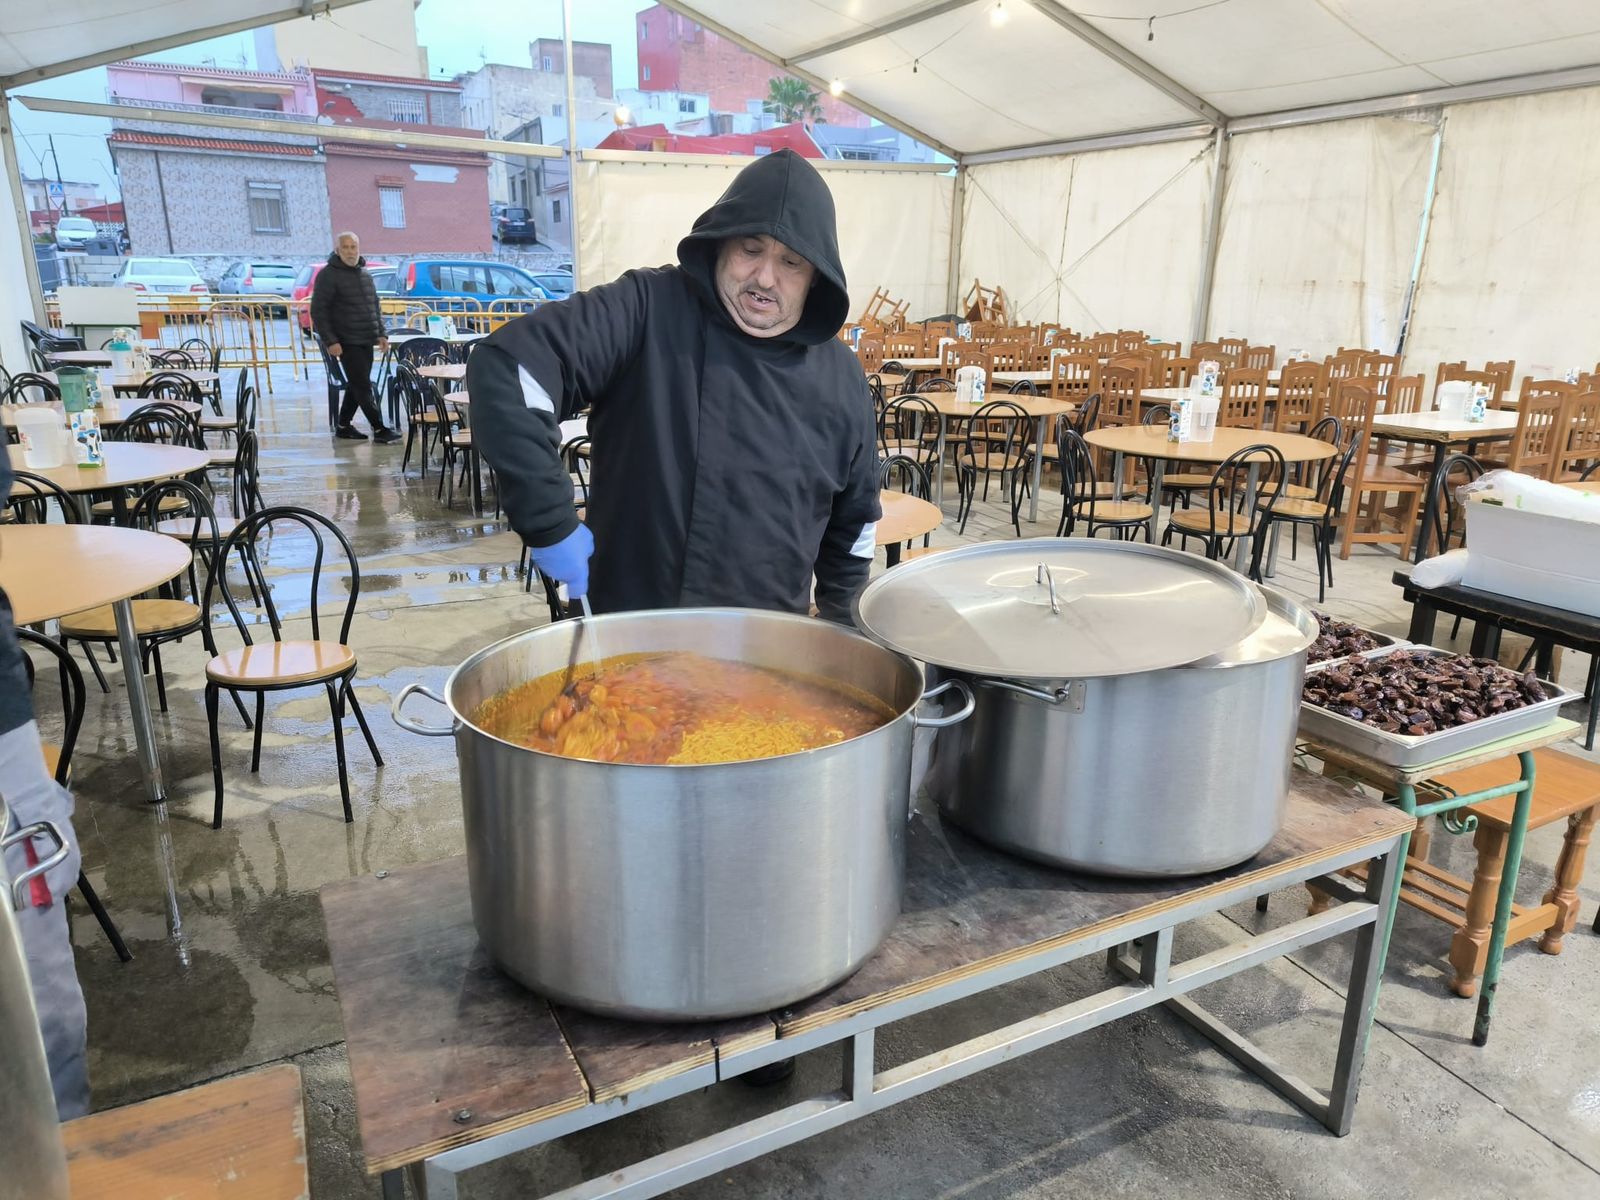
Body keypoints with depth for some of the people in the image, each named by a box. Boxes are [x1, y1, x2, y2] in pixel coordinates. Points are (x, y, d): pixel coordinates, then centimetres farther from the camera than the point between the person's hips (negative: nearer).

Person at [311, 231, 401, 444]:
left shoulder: (365, 275, 16)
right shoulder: (328, 275, -6)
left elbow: (376, 307, 23)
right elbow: (318, 311, -9)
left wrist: (381, 333, 11)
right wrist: (330, 341, -16)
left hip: (366, 342, 7)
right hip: (346, 343, -7)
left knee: (356, 386, 11)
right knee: (363, 387, -7)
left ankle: (343, 426, 22)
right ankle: (379, 429, -5)